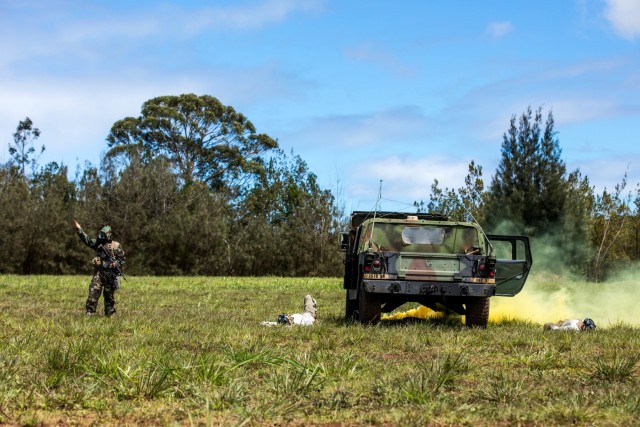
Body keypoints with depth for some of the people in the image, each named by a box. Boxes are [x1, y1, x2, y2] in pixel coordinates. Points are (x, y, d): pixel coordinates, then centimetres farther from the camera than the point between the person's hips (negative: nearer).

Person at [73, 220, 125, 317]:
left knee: (109, 294, 5)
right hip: (99, 271, 2)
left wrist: (114, 264, -14)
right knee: (93, 290, -11)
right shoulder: (98, 243, 10)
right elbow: (87, 240, -1)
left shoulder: (116, 246, 1)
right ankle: (90, 311, -11)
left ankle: (109, 314, 15)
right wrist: (79, 229, -12)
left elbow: (122, 258, 4)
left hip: (110, 273, -2)